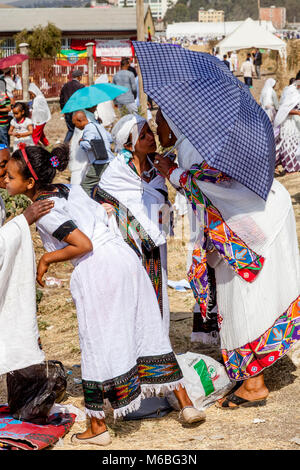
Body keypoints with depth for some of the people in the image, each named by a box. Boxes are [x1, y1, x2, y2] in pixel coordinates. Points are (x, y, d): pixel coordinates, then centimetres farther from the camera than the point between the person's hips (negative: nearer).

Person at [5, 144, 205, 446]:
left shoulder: (44, 211, -11)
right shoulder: (69, 190, 12)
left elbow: (83, 244, -18)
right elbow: (103, 216, 19)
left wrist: (47, 259, -6)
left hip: (96, 272, -8)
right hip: (124, 256, 8)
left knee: (98, 344, 3)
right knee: (148, 333, 14)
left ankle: (97, 428, 12)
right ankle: (186, 405, 19)